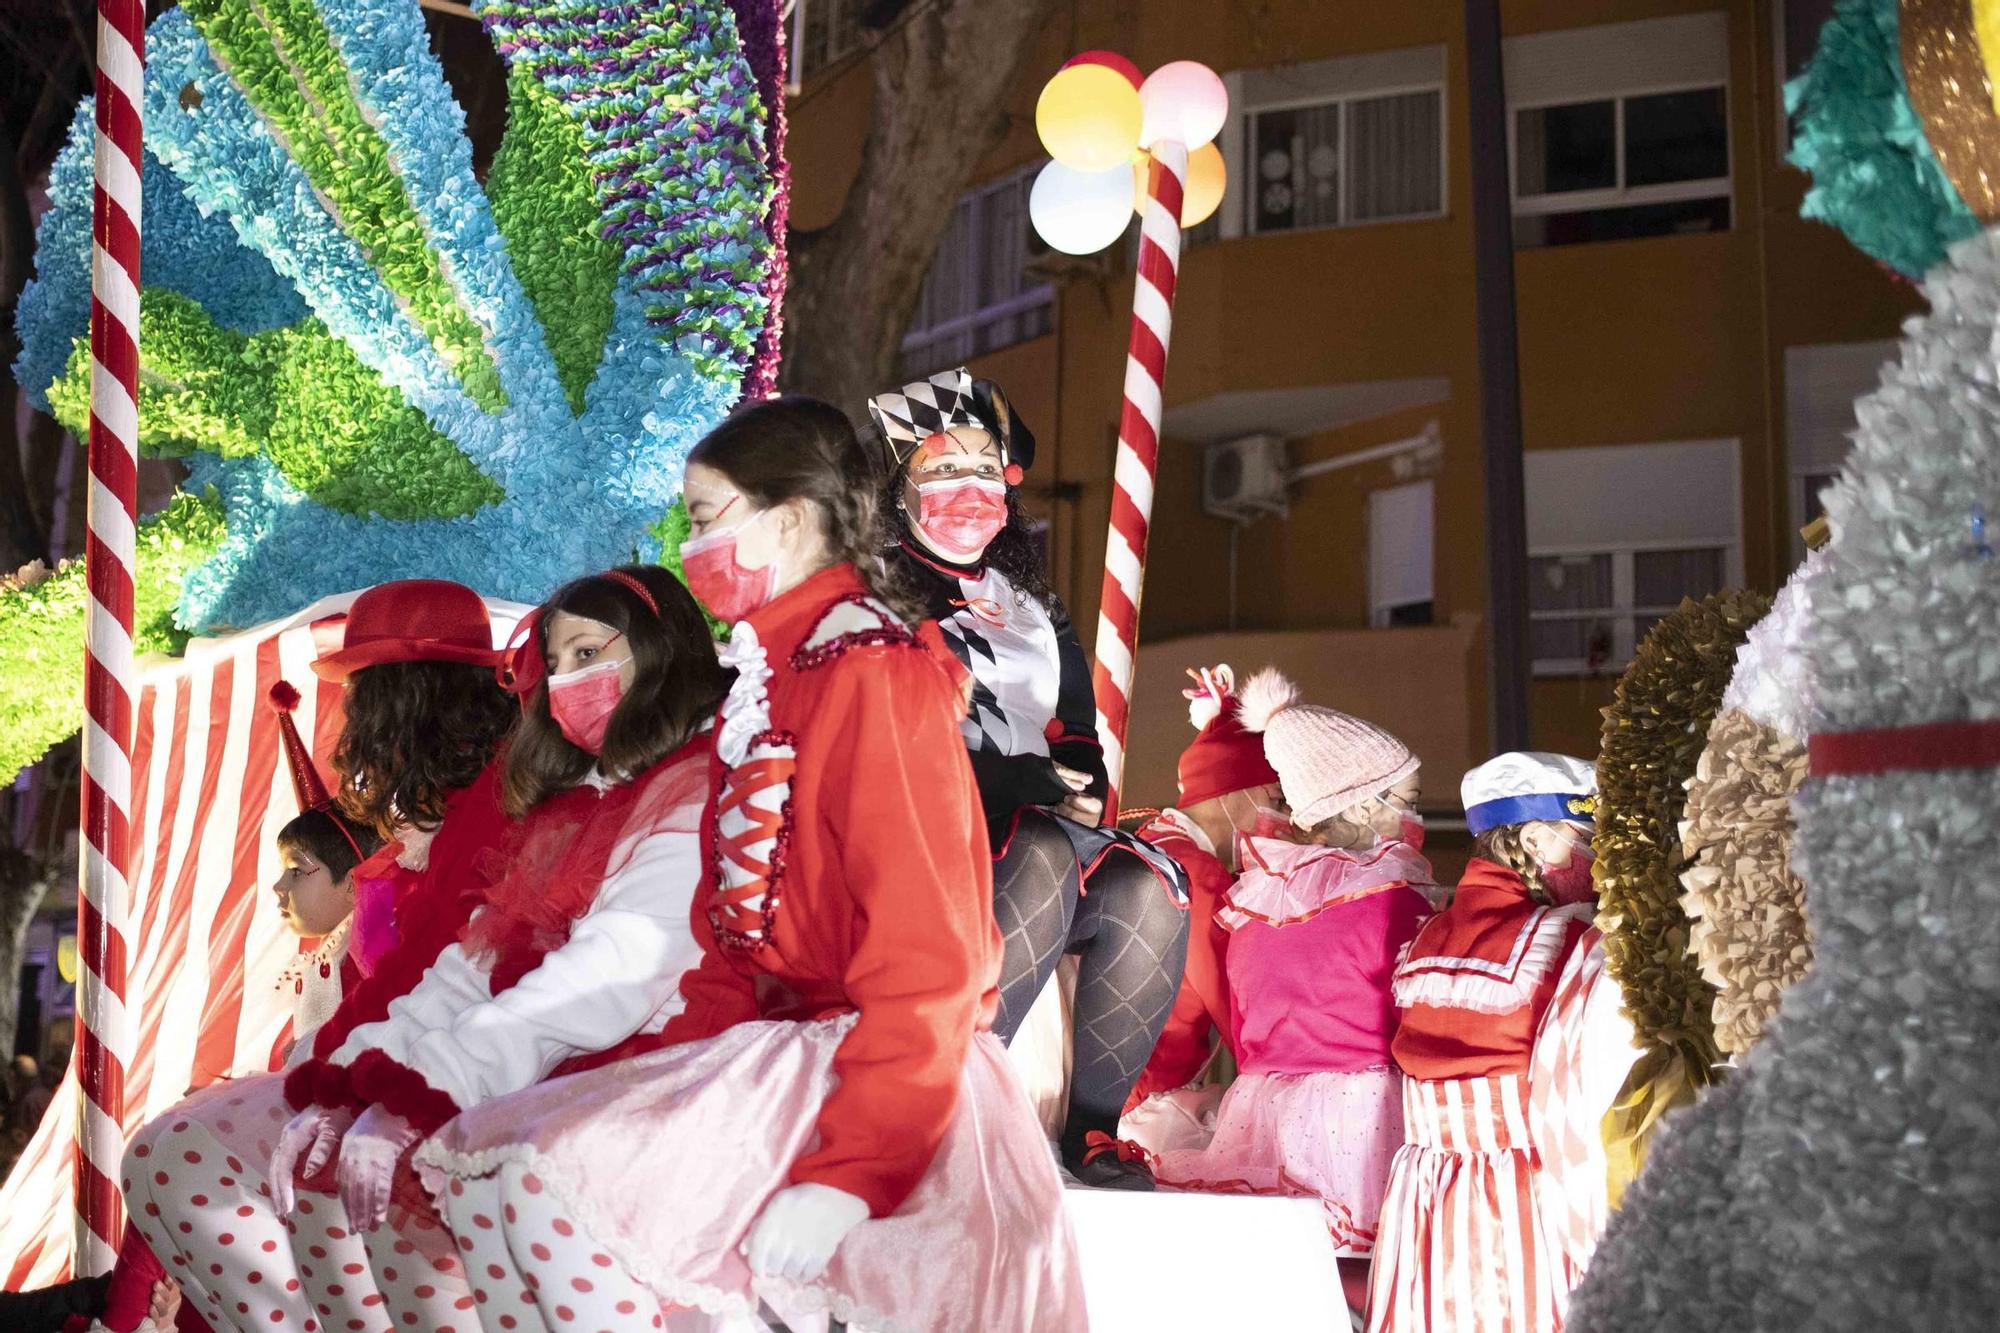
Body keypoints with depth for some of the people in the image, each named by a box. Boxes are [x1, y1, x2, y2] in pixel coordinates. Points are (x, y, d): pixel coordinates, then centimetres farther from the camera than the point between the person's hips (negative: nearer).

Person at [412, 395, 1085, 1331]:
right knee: (470, 1161, 1)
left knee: (563, 1187, -27)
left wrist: (846, 1175, -25)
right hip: (768, 1046, 10)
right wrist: (676, 1071, 3)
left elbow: (926, 959, -20)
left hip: (871, 1067, -10)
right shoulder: (761, 684, 17)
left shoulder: (873, 675, -12)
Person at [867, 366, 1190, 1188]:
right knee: (1045, 857, -36)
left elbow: (1078, 732, 19)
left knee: (1149, 892, -23)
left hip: (1049, 830, 6)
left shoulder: (1030, 608, 23)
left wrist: (1079, 784, -5)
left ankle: (1092, 1126, -16)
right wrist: (1016, 781, -19)